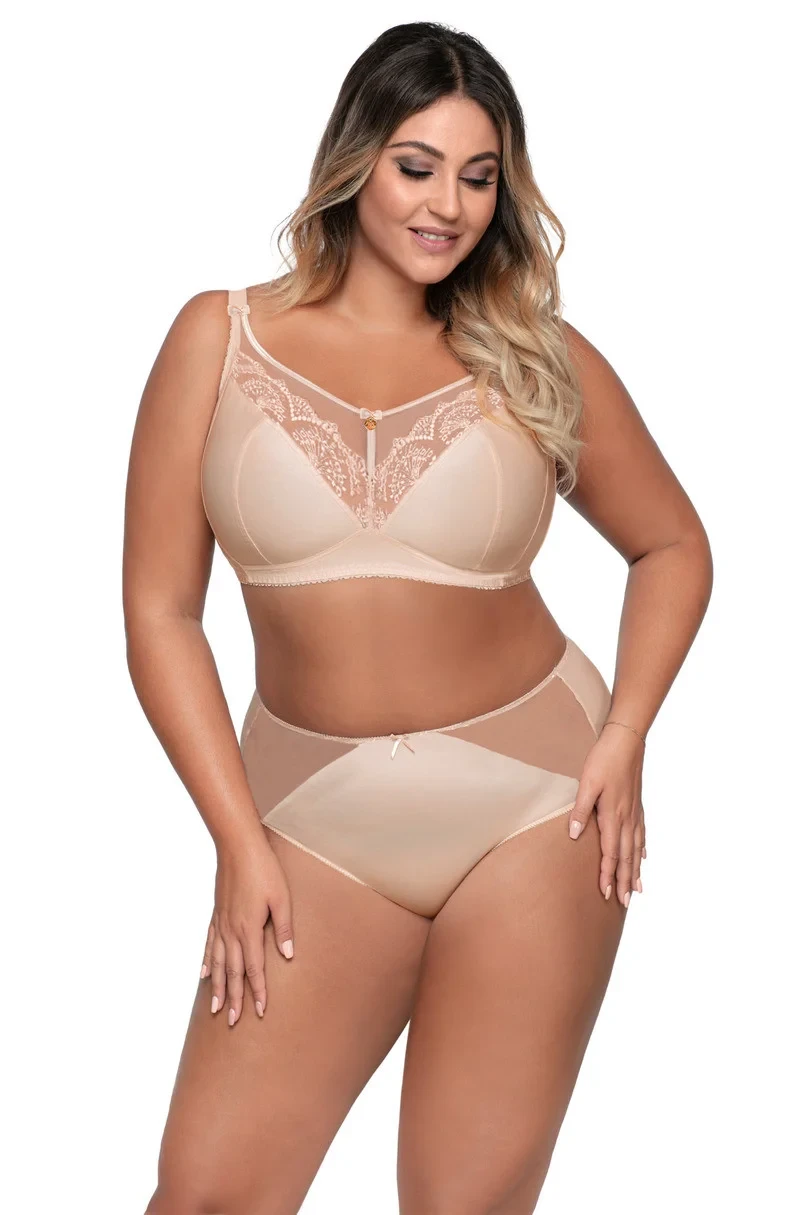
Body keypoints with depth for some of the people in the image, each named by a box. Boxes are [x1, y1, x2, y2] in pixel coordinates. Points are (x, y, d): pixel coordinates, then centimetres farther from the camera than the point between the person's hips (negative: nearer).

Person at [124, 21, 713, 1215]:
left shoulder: (538, 357, 0)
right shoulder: (222, 338, -1)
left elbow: (672, 546, 12)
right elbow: (161, 611, -2)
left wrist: (624, 737, -2)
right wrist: (240, 841, -5)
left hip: (531, 807, 0)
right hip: (317, 822, 0)